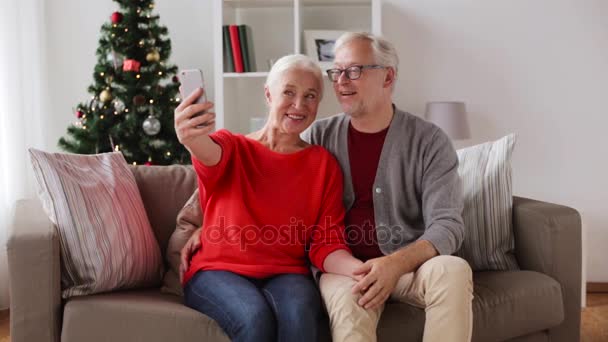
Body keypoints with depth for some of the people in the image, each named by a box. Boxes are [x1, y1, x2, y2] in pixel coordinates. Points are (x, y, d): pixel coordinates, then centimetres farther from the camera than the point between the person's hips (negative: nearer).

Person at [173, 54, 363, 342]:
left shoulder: (324, 164, 8)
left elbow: (326, 245, 1)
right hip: (217, 271, -1)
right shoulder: (233, 146, 5)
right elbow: (210, 154, -22)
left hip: (285, 275, 1)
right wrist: (192, 137, -48)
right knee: (255, 316, -32)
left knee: (299, 313, -33)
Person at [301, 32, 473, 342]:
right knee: (349, 303, -36)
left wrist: (396, 263, -27)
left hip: (409, 262, 2)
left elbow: (447, 225, -10)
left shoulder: (429, 142, -1)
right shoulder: (319, 137, 5)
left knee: (453, 271, -31)